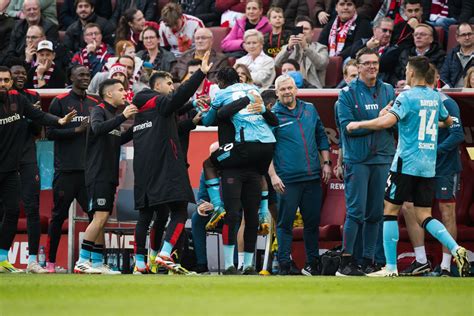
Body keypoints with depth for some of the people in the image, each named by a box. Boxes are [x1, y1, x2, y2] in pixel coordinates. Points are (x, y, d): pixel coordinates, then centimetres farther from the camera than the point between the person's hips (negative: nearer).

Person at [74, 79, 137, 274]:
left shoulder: (113, 114, 19)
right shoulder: (99, 111, -6)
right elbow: (98, 128, -27)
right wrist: (123, 117, -32)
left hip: (109, 176, 9)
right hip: (98, 175, -9)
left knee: (102, 220, 8)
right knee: (100, 217, -15)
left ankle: (97, 263, 10)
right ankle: (82, 261, -16)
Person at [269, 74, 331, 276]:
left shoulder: (309, 109, 13)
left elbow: (321, 137, 20)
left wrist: (326, 163, 11)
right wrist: (273, 175, -9)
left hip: (313, 176, 4)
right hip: (287, 180, -4)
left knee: (312, 221, 9)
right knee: (285, 223, -3)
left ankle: (312, 263, 18)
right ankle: (284, 265, 1)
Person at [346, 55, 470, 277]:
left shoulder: (407, 97, -11)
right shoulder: (435, 97, 10)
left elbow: (386, 121, -24)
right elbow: (448, 121, 28)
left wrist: (358, 124, -11)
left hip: (407, 163, -6)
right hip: (428, 167, 6)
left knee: (390, 210, 3)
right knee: (424, 216, 8)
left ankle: (391, 267, 0)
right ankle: (456, 249, -14)